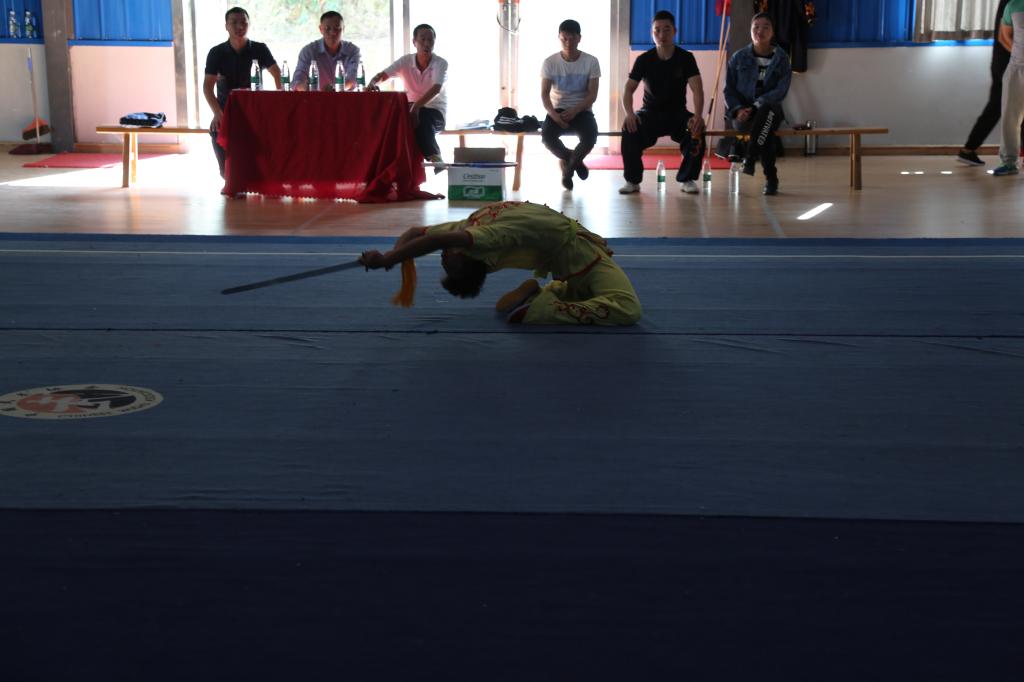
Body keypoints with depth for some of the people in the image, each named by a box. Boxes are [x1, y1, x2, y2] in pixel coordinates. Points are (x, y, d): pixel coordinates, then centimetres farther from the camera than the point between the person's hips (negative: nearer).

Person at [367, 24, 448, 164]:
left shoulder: (440, 64, -10)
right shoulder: (406, 61, 0)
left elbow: (436, 89, -27)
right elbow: (382, 75, -7)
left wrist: (417, 107, -44)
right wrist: (372, 83, -34)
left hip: (435, 111, -3)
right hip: (412, 109, 3)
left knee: (422, 120, -37)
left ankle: (435, 157, -28)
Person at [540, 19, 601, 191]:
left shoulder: (591, 62, -5)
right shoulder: (550, 62, -3)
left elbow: (592, 95, -7)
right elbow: (544, 94, -3)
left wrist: (575, 111, -23)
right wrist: (553, 114, -22)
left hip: (582, 111, -1)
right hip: (558, 110, 1)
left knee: (590, 138, -33)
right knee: (547, 136, -31)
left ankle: (568, 162, 4)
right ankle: (574, 162, 3)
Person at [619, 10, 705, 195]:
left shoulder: (686, 58, -6)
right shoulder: (644, 60, -4)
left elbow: (697, 89, -17)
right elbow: (628, 89, -9)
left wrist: (697, 115, -37)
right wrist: (629, 113, -31)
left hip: (677, 113, 0)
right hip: (650, 112, 0)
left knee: (697, 131, -32)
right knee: (629, 130, -32)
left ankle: (687, 179, -12)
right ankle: (633, 181, -16)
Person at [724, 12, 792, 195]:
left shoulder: (781, 58, 2)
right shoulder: (739, 57, 6)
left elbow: (781, 91, -9)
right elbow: (729, 89, 5)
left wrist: (755, 107, -22)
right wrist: (738, 110, -16)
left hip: (770, 110, 0)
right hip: (742, 114, 0)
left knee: (765, 112, -39)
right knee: (765, 132, -34)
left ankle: (750, 158, -39)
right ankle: (771, 179, -26)